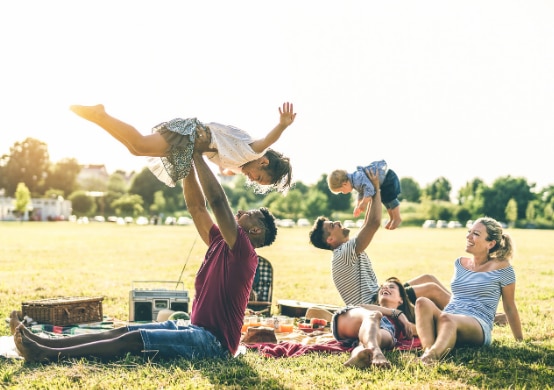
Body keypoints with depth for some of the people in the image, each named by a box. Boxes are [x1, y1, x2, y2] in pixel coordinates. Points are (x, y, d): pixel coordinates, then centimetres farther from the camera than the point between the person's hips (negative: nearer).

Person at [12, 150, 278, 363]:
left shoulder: (243, 251, -11)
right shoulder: (219, 244, 14)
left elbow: (217, 201, -20)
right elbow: (196, 206, 11)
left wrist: (198, 156, -16)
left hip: (214, 341, -9)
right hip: (198, 331, 9)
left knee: (134, 338, -18)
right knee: (123, 331, -2)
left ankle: (50, 355, -21)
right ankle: (43, 343, -6)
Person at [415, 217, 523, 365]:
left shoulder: (501, 268, 4)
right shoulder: (460, 263, 20)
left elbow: (510, 308, 11)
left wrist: (520, 341, 15)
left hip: (478, 326, -5)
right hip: (450, 319, 5)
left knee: (446, 319, -40)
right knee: (422, 302, -29)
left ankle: (434, 354, -67)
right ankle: (428, 350, -52)